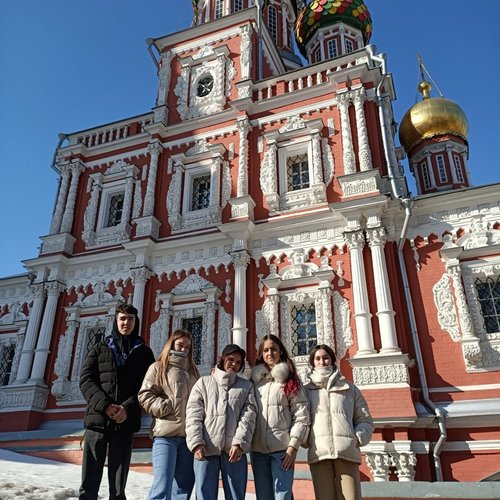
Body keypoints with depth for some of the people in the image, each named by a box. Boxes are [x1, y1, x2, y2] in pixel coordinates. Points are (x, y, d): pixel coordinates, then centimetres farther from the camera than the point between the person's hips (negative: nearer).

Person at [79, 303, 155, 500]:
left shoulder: (144, 352, 12)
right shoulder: (100, 348, 13)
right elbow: (86, 380, 2)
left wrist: (128, 408, -15)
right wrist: (104, 404, -14)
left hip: (126, 422, 0)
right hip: (98, 419, 1)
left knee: (118, 484, 3)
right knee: (89, 479, 0)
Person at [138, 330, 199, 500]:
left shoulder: (192, 371, 20)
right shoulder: (158, 367, 6)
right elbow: (145, 396, -2)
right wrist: (168, 407, -11)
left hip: (188, 434, 5)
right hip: (165, 433, -5)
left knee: (184, 485, 9)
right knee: (162, 486, -12)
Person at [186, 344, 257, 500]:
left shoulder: (246, 386, 15)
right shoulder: (203, 383, 13)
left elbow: (248, 416, 2)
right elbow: (193, 415, 2)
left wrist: (239, 443, -13)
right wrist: (197, 443, -12)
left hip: (235, 449, 1)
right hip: (206, 448, 0)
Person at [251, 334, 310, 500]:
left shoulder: (290, 379, 4)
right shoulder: (254, 379, 11)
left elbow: (301, 415, -2)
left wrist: (293, 446, -8)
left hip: (282, 448, -3)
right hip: (258, 448, 3)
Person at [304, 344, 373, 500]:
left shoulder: (349, 388, 19)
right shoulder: (306, 390, 17)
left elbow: (365, 420, 16)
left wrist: (358, 438, 0)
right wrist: (305, 440, -5)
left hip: (347, 451, 0)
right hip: (318, 453, 0)